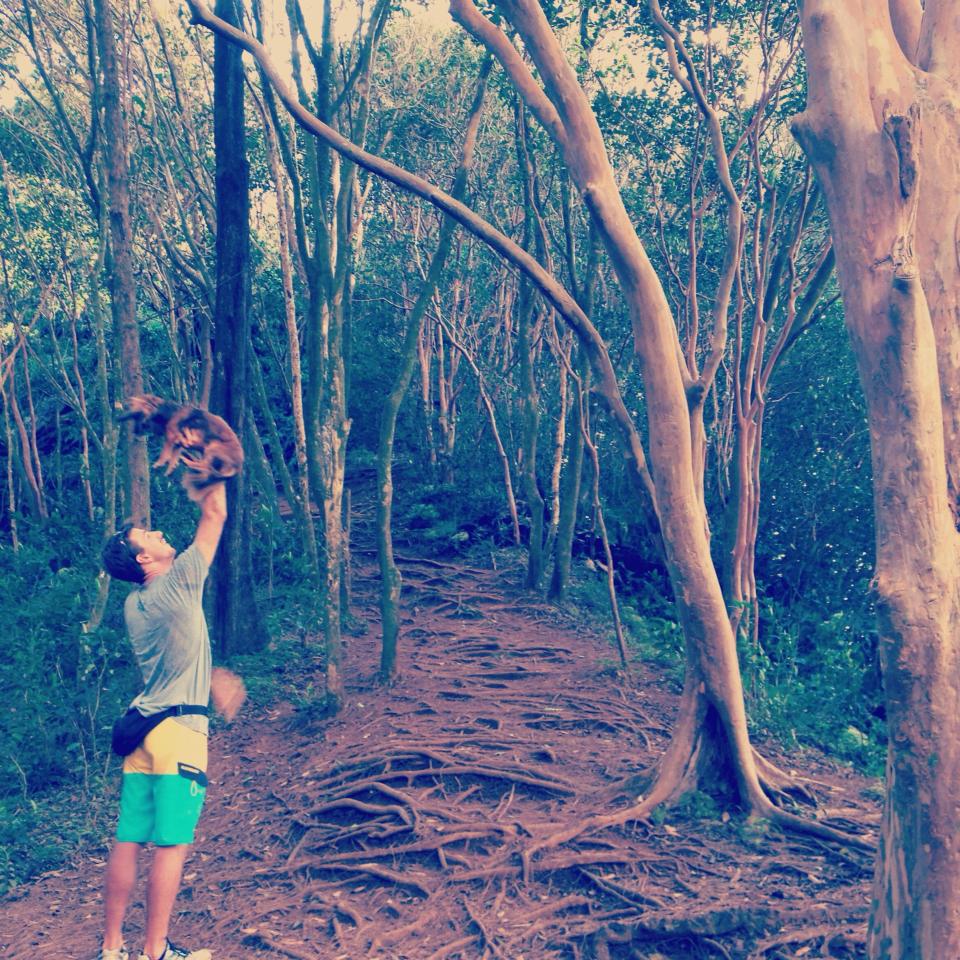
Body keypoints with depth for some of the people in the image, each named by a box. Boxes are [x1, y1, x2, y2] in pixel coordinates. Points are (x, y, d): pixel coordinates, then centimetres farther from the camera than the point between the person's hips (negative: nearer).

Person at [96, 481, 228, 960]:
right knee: (171, 845, -1)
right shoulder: (177, 584, -10)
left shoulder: (134, 604, 10)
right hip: (179, 732, -8)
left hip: (143, 730, 8)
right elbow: (214, 514, -4)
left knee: (127, 842, 10)